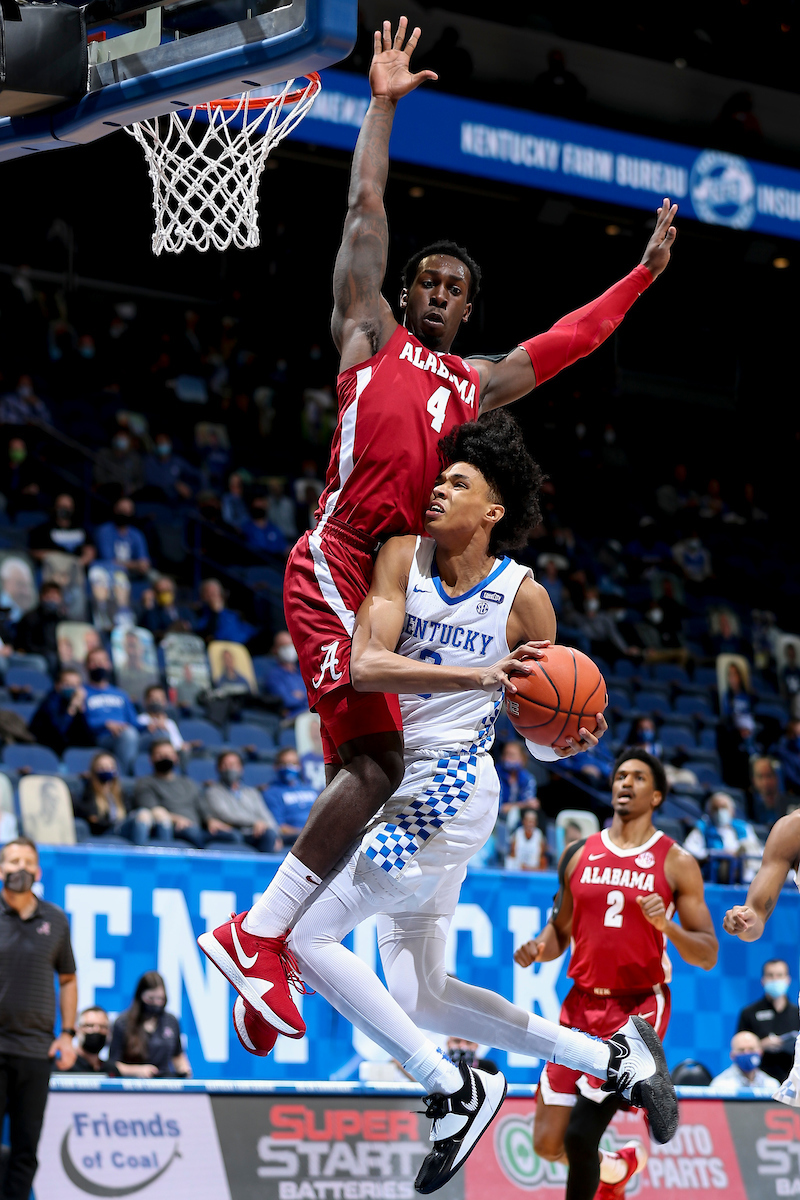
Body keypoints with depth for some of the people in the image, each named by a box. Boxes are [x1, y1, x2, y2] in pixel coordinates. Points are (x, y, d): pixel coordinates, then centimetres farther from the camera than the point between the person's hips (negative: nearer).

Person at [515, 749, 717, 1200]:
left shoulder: (676, 863, -3)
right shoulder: (579, 854, 9)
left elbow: (707, 956, -3)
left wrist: (667, 924, -22)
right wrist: (538, 948, -4)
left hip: (639, 1007, -4)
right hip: (583, 1004, 5)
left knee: (579, 1133, -15)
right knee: (547, 1143, 2)